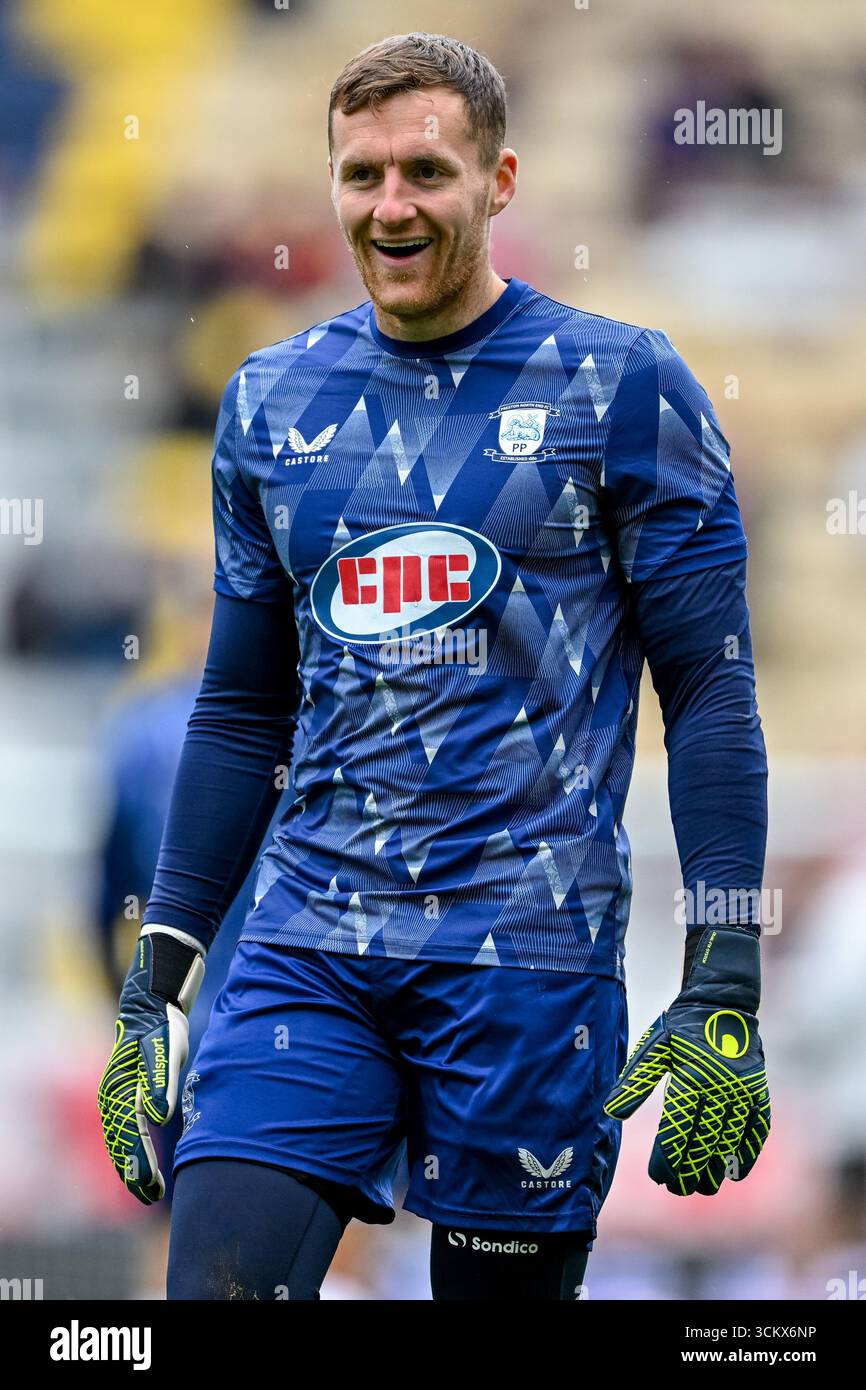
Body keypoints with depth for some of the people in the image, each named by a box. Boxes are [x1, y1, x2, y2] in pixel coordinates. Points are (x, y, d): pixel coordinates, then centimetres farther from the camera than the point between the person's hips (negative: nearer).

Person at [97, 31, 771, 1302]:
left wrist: (726, 992, -10)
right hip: (308, 945, 3)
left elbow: (712, 691, -2)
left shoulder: (620, 386, -1)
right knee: (217, 1280, -12)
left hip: (527, 951, -3)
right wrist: (157, 982, 13)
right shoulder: (272, 400, 12)